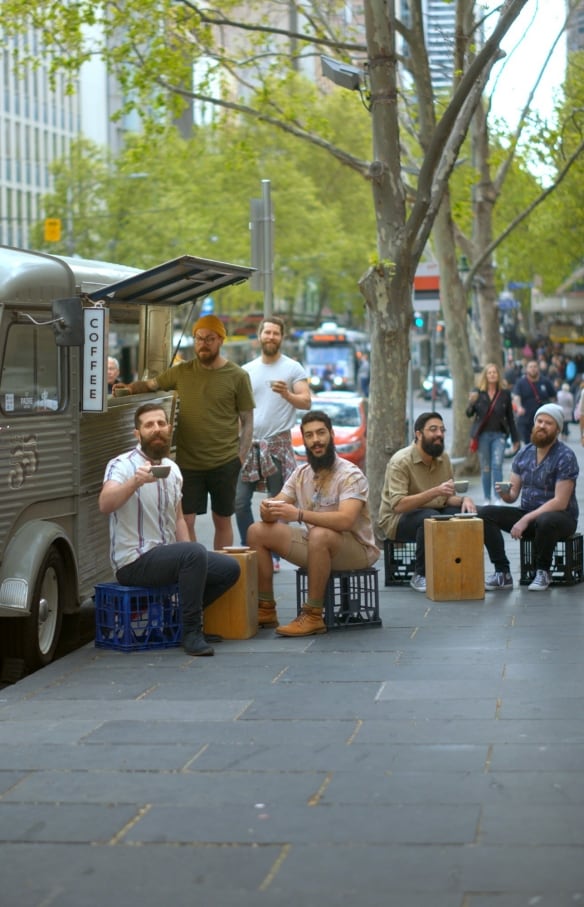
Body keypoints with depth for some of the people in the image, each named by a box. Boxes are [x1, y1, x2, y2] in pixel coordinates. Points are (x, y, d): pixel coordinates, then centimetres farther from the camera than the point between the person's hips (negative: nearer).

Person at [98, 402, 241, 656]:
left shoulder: (172, 469, 12)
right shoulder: (122, 465, -13)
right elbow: (105, 504, -32)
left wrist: (191, 561, 6)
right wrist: (135, 482, -51)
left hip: (165, 556, 8)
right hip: (134, 562, -8)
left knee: (228, 568, 0)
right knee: (195, 552, -31)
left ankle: (182, 616, 13)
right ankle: (192, 633, -22)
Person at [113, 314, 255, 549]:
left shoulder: (237, 377, -1)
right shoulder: (182, 372, 7)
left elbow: (247, 421, 1)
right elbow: (152, 384, 17)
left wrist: (241, 457, -8)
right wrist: (132, 387, -5)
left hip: (224, 463, -2)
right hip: (188, 462, 2)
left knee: (222, 521, 9)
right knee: (185, 521, 1)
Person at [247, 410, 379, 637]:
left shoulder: (350, 474, -18)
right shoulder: (301, 474, 4)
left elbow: (345, 519, -33)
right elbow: (274, 512, 1)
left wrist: (298, 514, -41)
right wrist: (267, 509, -25)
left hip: (355, 549, -7)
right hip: (316, 545, 7)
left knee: (319, 535, -39)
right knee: (257, 531, -3)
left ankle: (313, 616, -29)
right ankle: (266, 609, 0)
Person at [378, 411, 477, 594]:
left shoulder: (443, 458, 3)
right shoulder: (401, 461, -18)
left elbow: (449, 498, 8)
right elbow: (398, 505, -29)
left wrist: (464, 499, -16)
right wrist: (435, 492, -38)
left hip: (433, 513, 6)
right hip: (397, 519, -6)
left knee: (464, 513, -20)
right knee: (431, 518, -36)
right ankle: (420, 575, -18)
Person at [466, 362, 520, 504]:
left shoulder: (504, 393, 3)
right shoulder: (478, 392, 2)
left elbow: (510, 417, 7)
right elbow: (469, 414, -2)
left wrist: (515, 439, 9)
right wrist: (471, 402, -24)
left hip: (499, 435, -1)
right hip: (483, 435, 1)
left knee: (497, 465, -12)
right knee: (485, 468, 6)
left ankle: (498, 498, -10)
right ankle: (487, 499, 14)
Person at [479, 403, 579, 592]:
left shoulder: (565, 456, -14)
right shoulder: (524, 454, 5)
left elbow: (560, 502, -20)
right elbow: (513, 495, 7)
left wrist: (526, 519, -25)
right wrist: (505, 494, -19)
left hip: (561, 517, -6)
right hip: (527, 514, 6)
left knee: (545, 521, -41)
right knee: (484, 514, -14)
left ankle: (542, 572, -13)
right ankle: (502, 573, -15)